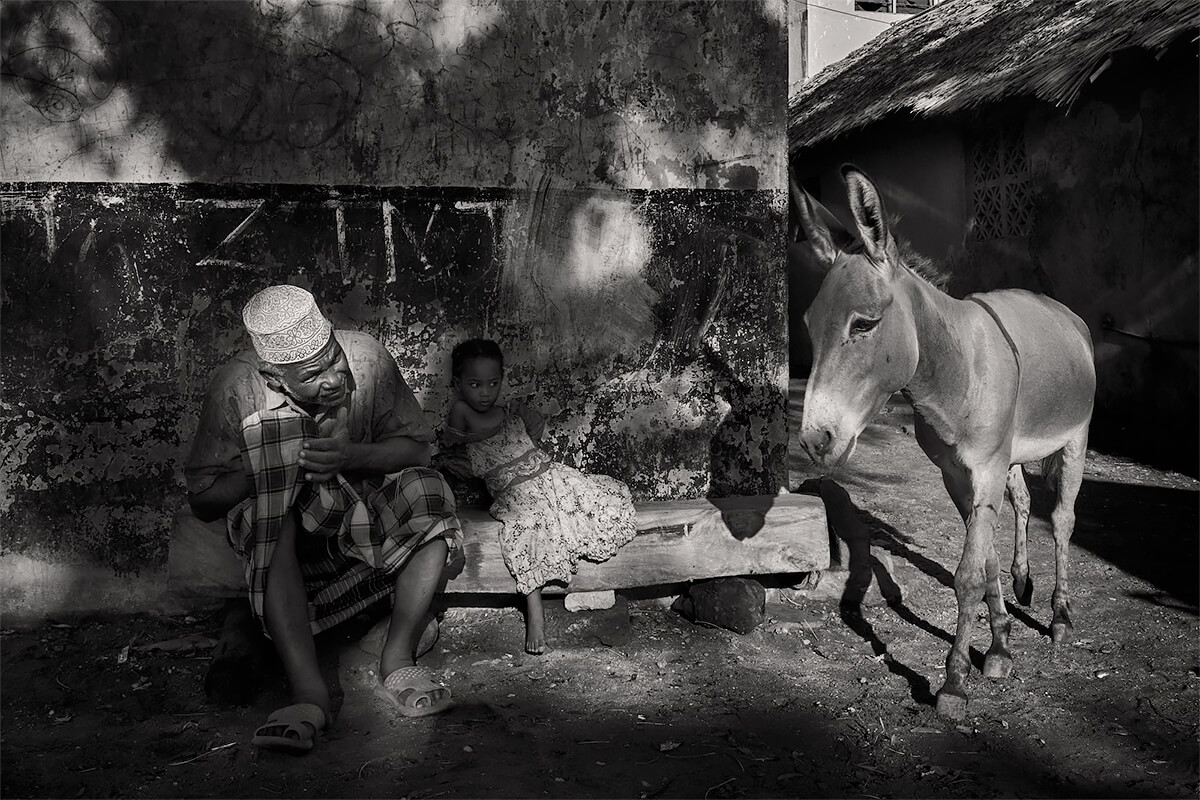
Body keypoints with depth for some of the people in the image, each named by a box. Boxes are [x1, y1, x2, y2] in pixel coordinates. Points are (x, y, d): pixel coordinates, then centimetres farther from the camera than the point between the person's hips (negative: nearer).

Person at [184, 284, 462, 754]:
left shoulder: (365, 356, -18)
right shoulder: (236, 389, -21)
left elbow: (417, 448, -10)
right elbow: (202, 500, -16)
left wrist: (351, 456, -29)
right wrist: (282, 466, -31)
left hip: (364, 502, 2)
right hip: (280, 514, -1)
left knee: (427, 493, -28)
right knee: (275, 522, -36)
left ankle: (397, 663, -24)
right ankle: (309, 693, -39)